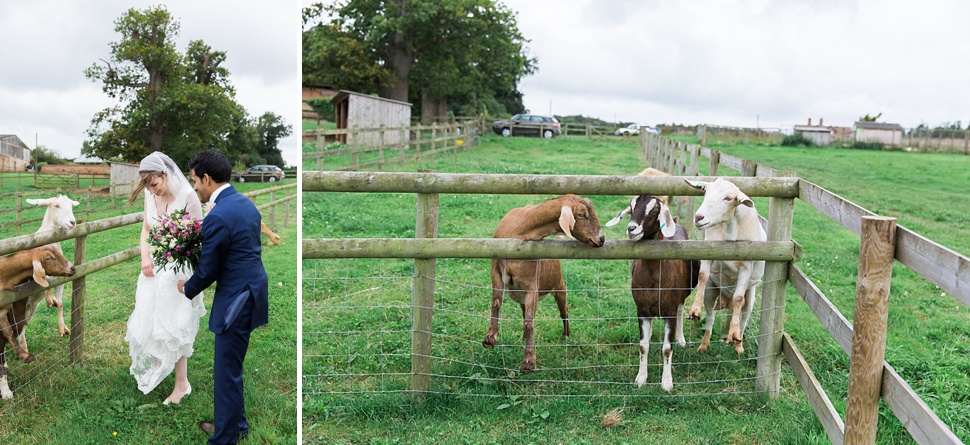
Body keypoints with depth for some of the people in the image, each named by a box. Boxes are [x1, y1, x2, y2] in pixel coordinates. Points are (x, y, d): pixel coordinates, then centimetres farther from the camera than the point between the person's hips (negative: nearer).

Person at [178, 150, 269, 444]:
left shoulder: (217, 217, -21)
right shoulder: (245, 203, 8)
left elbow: (207, 271, -14)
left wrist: (187, 288, 7)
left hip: (237, 299, -10)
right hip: (251, 290, 10)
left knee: (227, 372, 1)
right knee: (230, 367, 22)